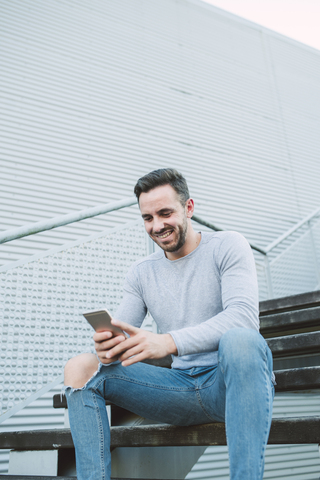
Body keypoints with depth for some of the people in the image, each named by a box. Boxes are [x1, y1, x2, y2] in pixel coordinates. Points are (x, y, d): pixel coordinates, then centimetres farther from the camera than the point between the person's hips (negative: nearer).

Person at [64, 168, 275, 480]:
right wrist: (107, 347, -23)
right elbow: (121, 334, 4)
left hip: (232, 381, -4)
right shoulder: (141, 273, 11)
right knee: (80, 369, -9)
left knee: (239, 339, -39)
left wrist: (169, 342, -32)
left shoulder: (227, 246, -3)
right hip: (183, 387, 4)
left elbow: (244, 315, -19)